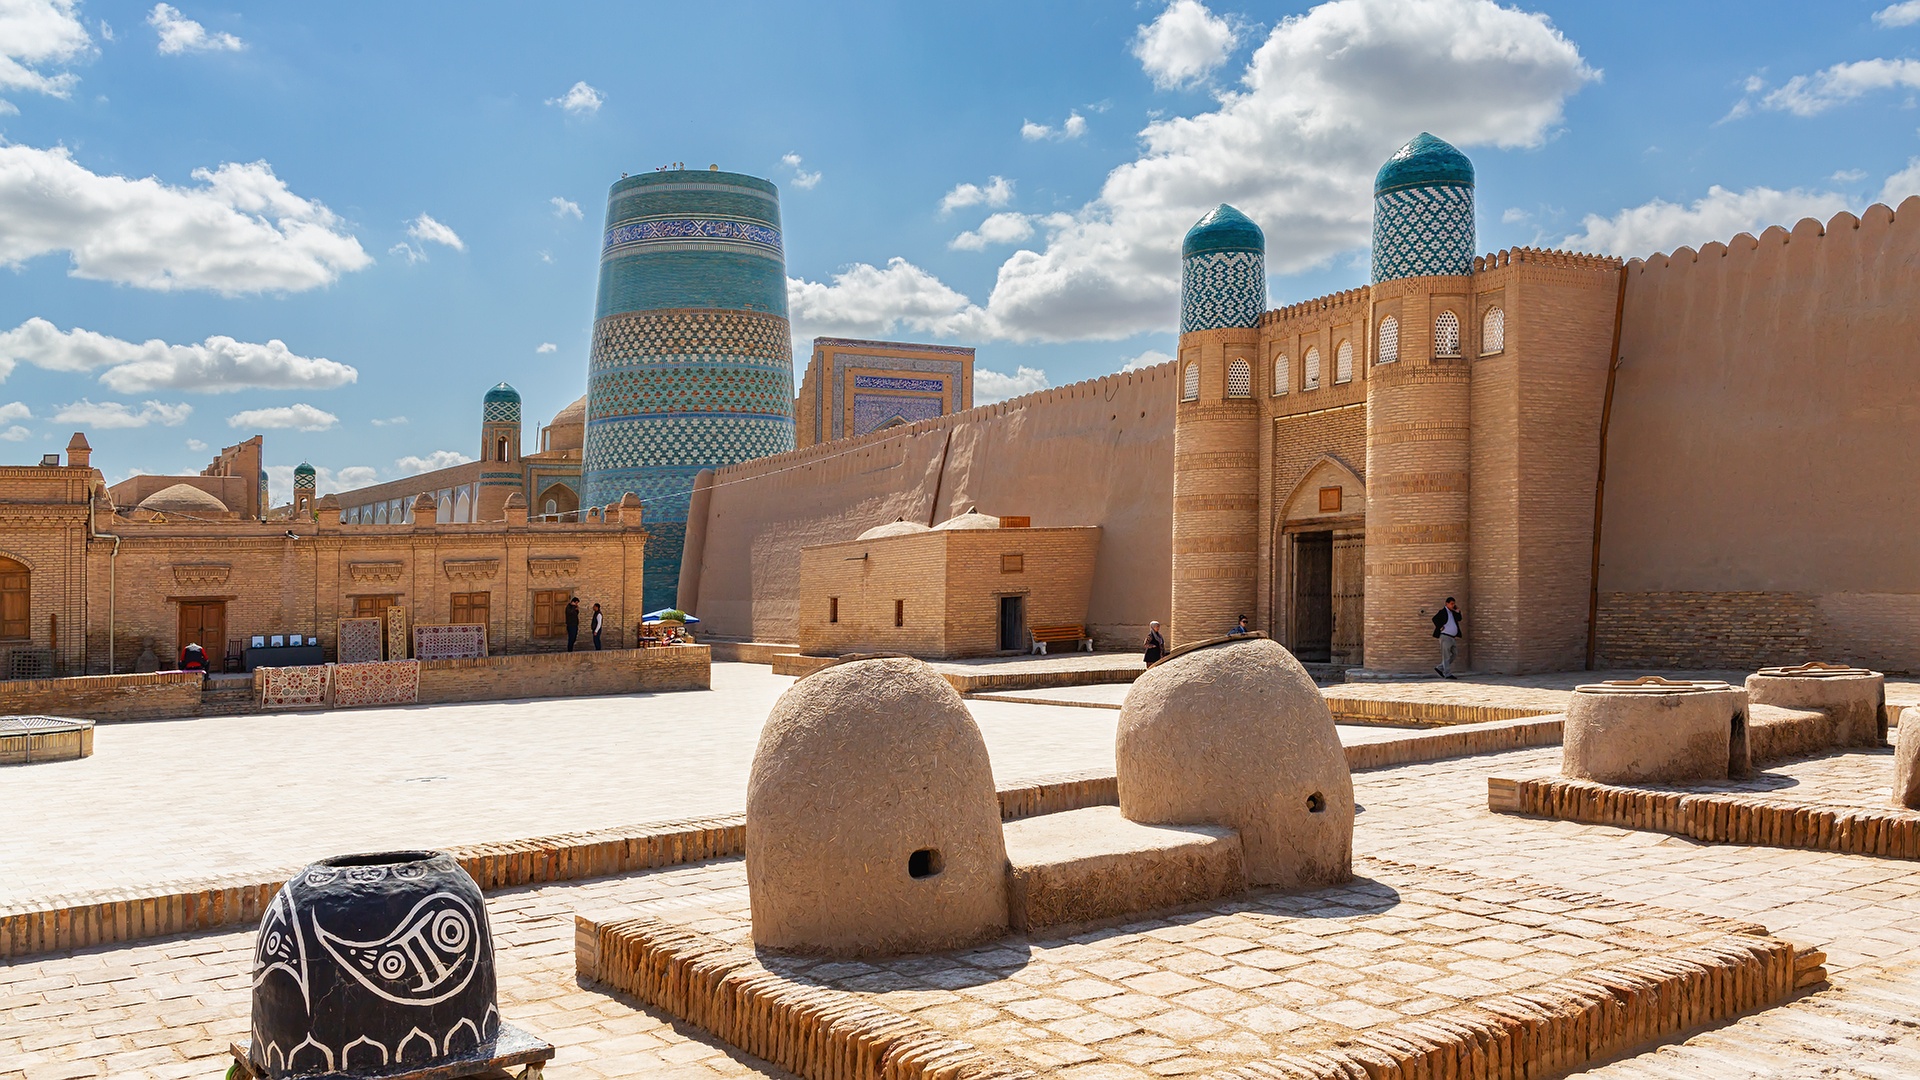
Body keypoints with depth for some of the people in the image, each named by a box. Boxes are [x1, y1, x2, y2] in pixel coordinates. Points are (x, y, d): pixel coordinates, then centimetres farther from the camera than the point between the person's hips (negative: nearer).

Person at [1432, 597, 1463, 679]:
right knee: (1446, 657, -5)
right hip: (1445, 637, -8)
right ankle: (1448, 674, -4)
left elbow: (1459, 619, 8)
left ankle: (1439, 669, 17)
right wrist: (1440, 627, -15)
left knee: (1453, 656, 10)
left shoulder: (1453, 612, 17)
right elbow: (1434, 619, -18)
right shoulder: (1442, 612, -7)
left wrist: (1457, 611, -1)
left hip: (1453, 637, 8)